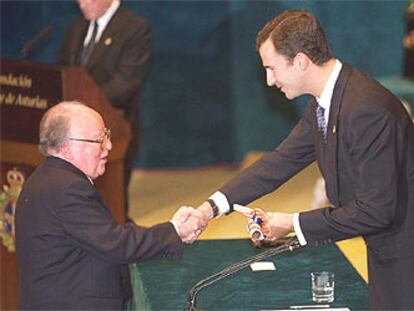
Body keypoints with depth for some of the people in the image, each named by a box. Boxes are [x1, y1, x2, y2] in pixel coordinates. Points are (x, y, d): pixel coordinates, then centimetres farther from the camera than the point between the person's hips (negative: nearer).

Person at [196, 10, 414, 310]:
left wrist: (293, 224, -18)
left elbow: (375, 211, -27)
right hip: (384, 247, 9)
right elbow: (282, 161, 5)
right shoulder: (323, 104, 1)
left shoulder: (367, 110, -29)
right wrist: (211, 207, -6)